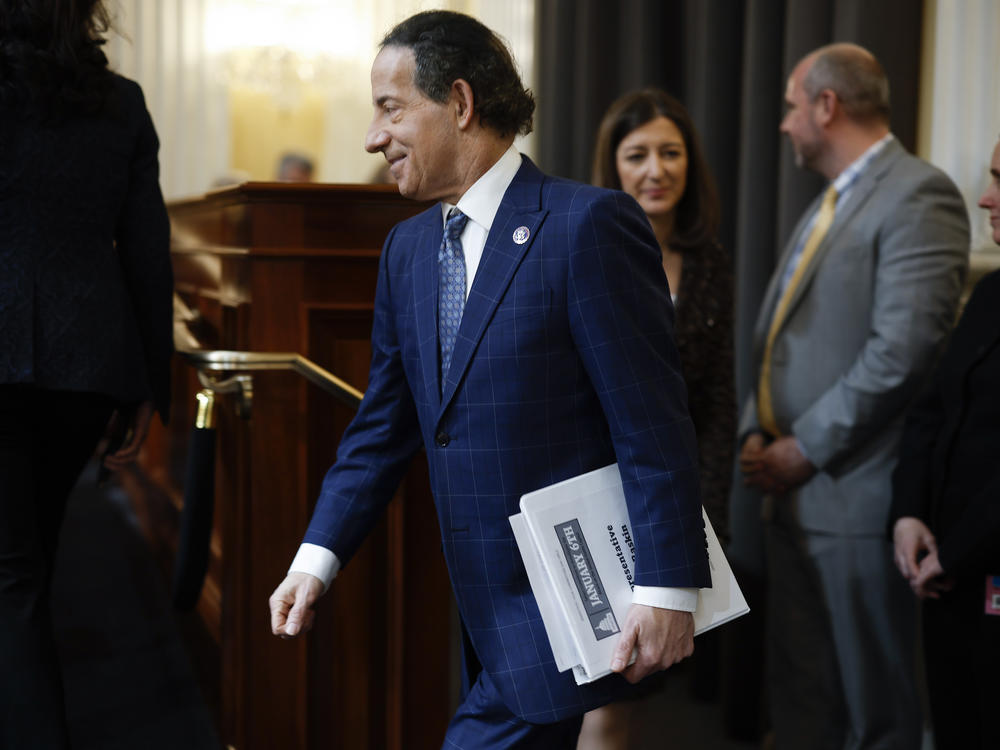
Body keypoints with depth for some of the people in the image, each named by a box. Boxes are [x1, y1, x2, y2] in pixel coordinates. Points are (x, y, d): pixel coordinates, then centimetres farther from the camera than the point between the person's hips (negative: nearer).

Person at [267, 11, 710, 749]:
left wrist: (667, 589, -18)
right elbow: (384, 426, 15)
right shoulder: (407, 249, 11)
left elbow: (653, 424, -16)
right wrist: (318, 557, 7)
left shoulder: (589, 223, -13)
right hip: (488, 613, 8)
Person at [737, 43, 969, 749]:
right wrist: (758, 431, 4)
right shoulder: (827, 206, 19)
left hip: (857, 495, -9)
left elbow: (903, 350, -20)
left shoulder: (919, 195, -11)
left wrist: (806, 450, -15)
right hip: (793, 493, 9)